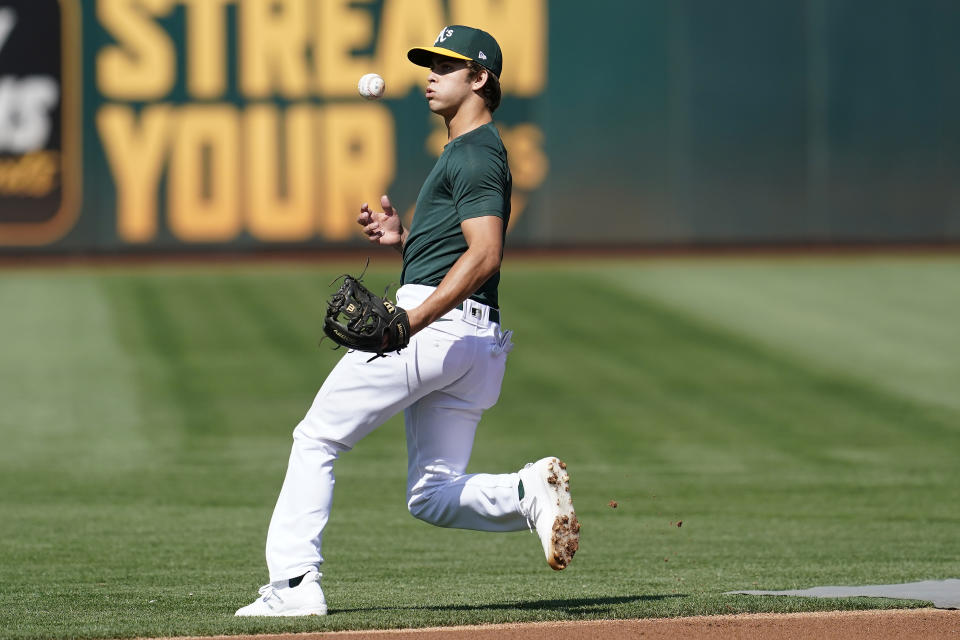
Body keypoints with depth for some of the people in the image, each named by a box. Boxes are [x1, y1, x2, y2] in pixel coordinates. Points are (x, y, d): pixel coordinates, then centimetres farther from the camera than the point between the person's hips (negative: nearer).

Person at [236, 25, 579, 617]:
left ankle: (294, 583, -5)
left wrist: (412, 321, -28)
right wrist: (404, 239, 17)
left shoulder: (475, 153, -8)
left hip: (434, 323, -10)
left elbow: (484, 255, -21)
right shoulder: (473, 152, 25)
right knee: (434, 496, 8)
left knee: (316, 439, -1)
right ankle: (530, 492, -16)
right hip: (479, 341, 10)